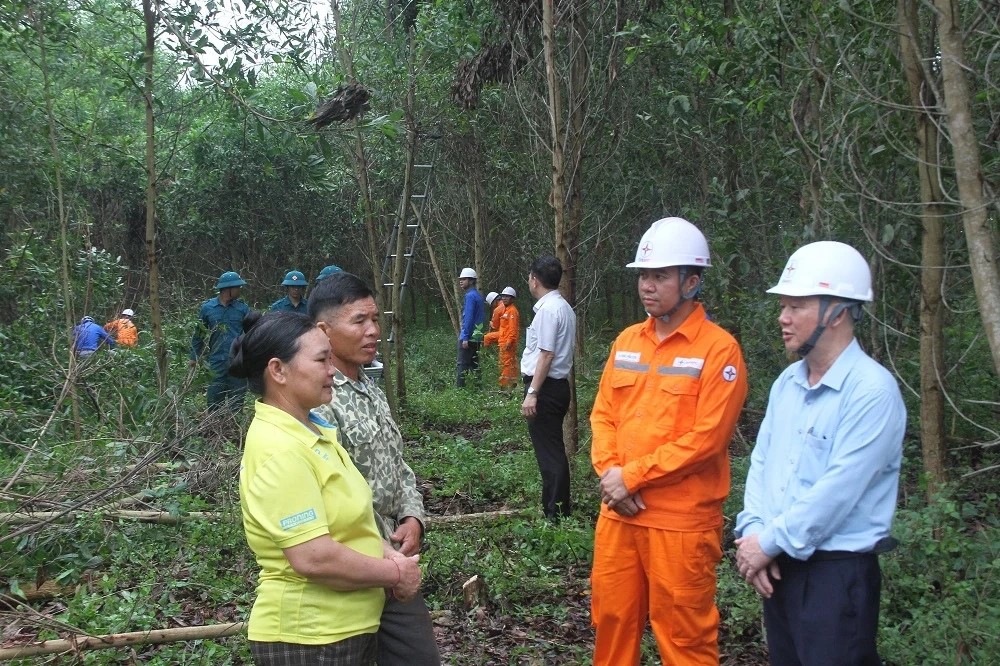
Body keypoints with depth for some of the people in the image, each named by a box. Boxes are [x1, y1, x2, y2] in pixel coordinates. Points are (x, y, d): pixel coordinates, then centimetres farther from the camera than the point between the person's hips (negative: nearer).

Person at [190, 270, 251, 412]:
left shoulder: (243, 308, 4)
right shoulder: (207, 308, 3)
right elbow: (198, 335, 10)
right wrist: (194, 357, 6)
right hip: (217, 363, 0)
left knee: (236, 403, 6)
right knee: (214, 402, 3)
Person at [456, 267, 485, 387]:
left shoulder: (470, 296, -14)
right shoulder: (479, 295, 15)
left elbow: (468, 318, -19)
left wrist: (465, 337, -20)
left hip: (469, 337, -9)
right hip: (477, 336, 9)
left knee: (463, 365, -8)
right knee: (474, 364, 12)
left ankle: (459, 387, -9)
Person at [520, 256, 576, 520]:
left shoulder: (548, 309, -16)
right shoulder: (564, 308, 15)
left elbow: (547, 355, -21)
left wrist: (532, 393, -21)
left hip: (546, 387, -10)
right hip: (559, 385, 10)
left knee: (548, 452, -6)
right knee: (554, 451, 16)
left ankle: (554, 513, -1)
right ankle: (560, 509, 24)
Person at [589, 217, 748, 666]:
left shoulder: (718, 349, -10)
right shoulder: (626, 341, 10)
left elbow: (706, 438, -16)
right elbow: (603, 415, 11)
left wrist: (632, 476, -15)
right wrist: (609, 472, -6)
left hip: (681, 521, -6)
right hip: (618, 512, 6)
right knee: (612, 619, 16)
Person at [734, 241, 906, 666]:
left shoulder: (872, 391, -18)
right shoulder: (787, 382, 7)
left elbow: (837, 490, -22)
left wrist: (770, 542, -15)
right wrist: (753, 533, -5)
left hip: (838, 572, -7)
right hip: (778, 566, 7)